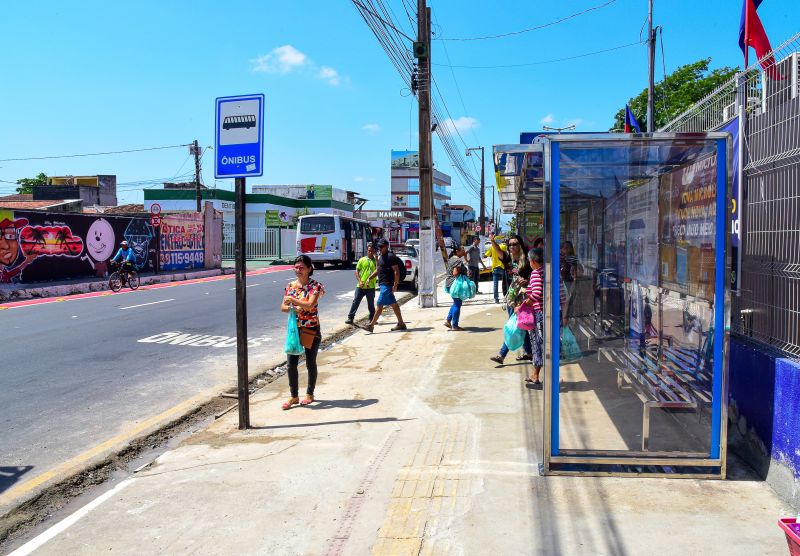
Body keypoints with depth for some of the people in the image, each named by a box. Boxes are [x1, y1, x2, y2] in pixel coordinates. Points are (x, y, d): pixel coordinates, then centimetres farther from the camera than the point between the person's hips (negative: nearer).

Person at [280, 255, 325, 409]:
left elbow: (310, 305, -24)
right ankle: (294, 396, 15)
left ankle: (309, 394, 27)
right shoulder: (290, 285, 4)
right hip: (295, 328, 4)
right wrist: (292, 308, -17)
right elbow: (283, 307, 3)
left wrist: (291, 300, -22)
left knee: (310, 363, 10)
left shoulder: (315, 286, -10)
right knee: (291, 363, 1)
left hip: (311, 330, -4)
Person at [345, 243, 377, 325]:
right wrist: (359, 281, -6)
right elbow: (357, 271, 5)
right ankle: (350, 318, 2)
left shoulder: (376, 261, 5)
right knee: (355, 301, 0)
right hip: (360, 286, 0)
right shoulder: (362, 260, 6)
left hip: (371, 287, 0)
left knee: (371, 304, 9)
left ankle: (372, 319, 20)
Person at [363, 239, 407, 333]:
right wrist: (369, 278, 18)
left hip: (387, 285, -10)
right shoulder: (381, 257, 17)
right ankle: (401, 324, 19)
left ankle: (371, 325, -6)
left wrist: (395, 285, -22)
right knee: (394, 304, 13)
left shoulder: (390, 256, -13)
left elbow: (396, 271, -18)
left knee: (380, 305, -8)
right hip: (383, 284, 10)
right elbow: (378, 270, 27)